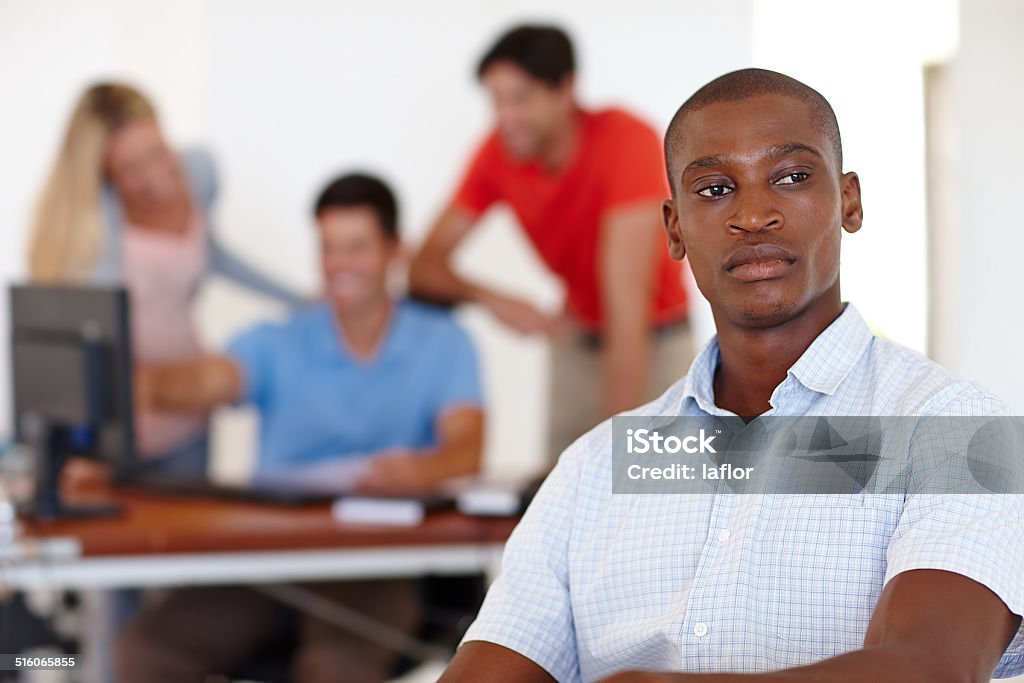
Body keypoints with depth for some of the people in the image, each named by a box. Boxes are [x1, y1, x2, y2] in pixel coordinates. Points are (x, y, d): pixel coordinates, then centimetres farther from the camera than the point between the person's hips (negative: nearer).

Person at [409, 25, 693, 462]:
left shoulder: (627, 141, -28)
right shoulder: (499, 152, -13)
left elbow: (626, 298, -33)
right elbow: (425, 266, -13)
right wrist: (489, 299, -35)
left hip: (656, 343, -4)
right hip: (576, 340, 4)